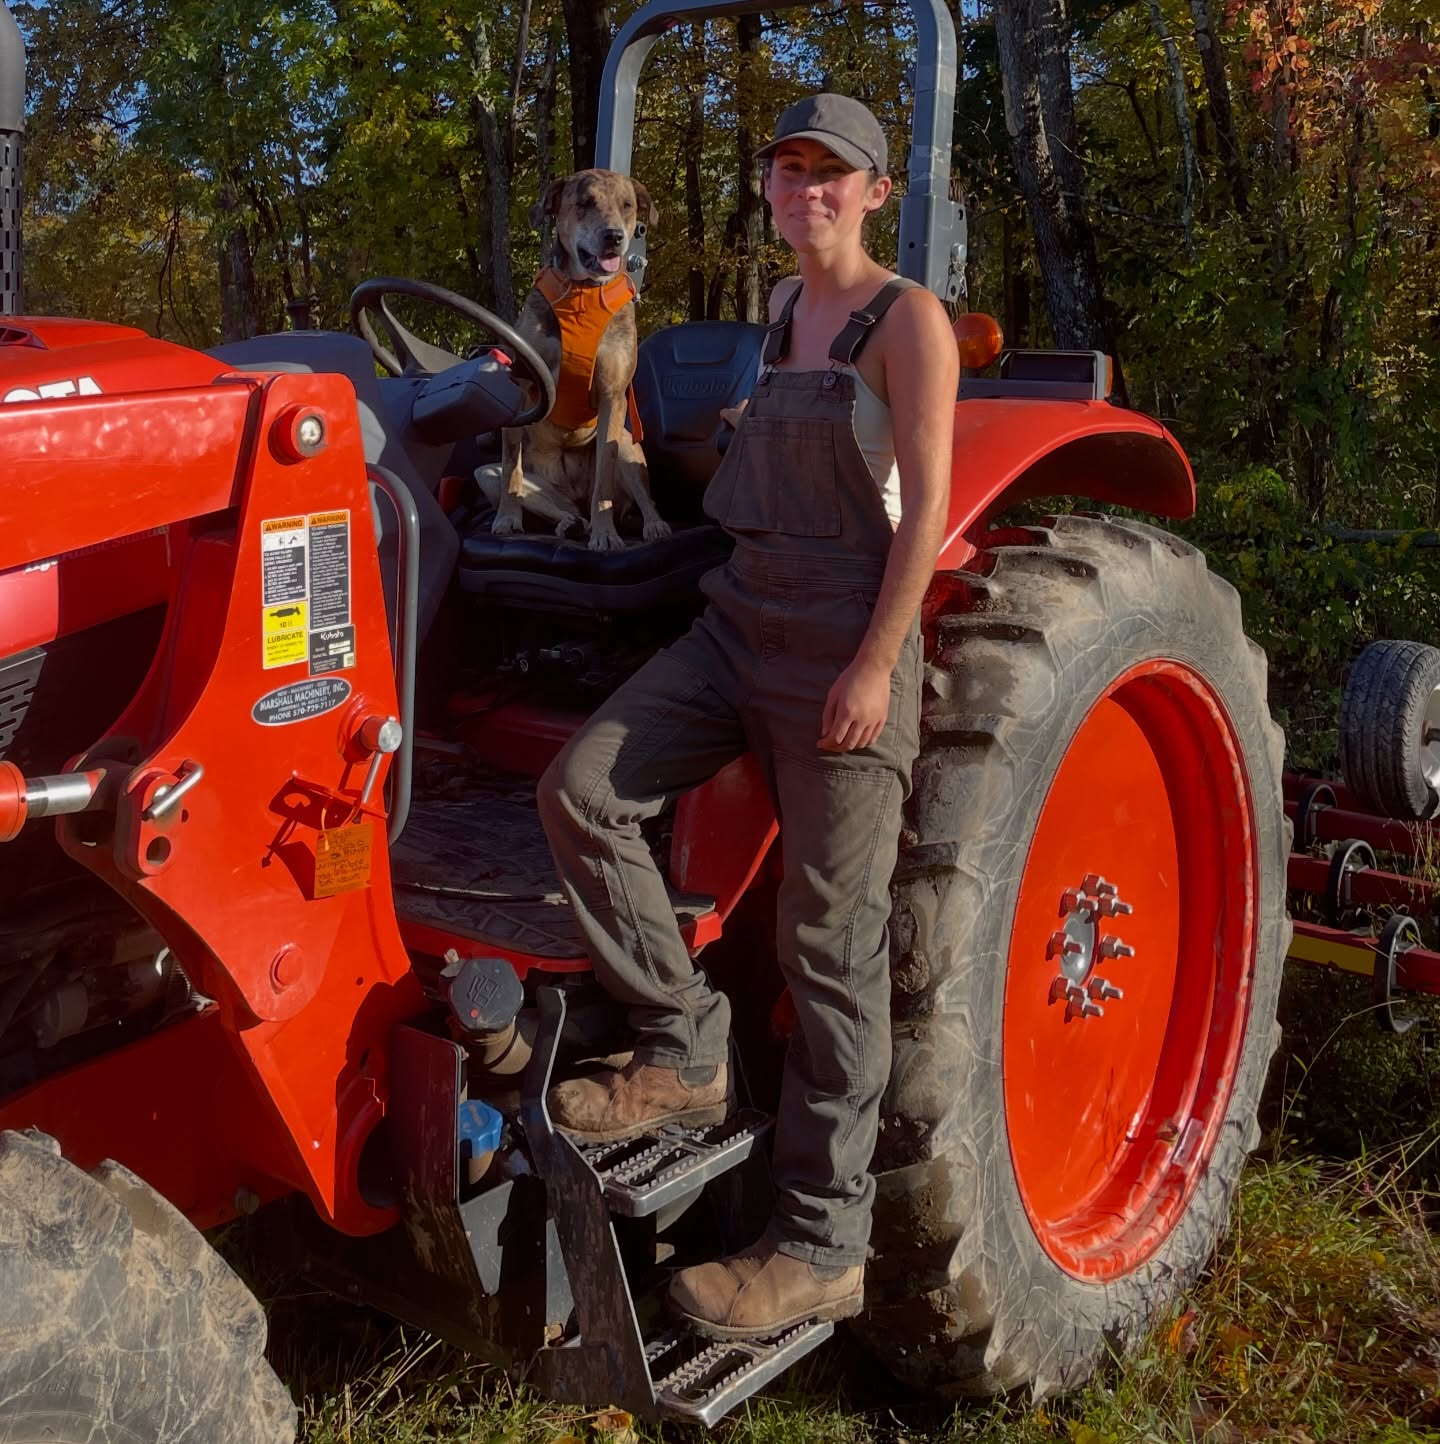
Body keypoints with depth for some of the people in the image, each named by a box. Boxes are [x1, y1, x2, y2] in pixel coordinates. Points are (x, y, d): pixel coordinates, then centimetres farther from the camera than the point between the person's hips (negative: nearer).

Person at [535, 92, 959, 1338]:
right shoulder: (784, 311, 17)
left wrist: (875, 666, -18)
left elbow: (925, 508, -11)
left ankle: (822, 1247, 6)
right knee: (583, 789, -9)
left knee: (831, 947, -4)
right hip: (743, 619, 8)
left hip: (846, 641, -7)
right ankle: (685, 1049, 4)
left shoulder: (907, 319, -4)